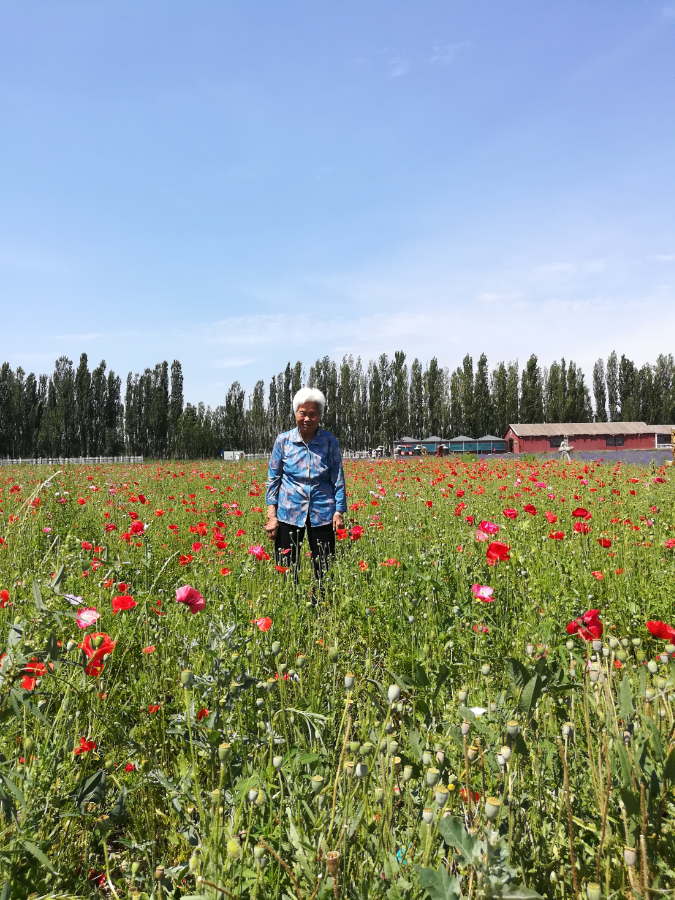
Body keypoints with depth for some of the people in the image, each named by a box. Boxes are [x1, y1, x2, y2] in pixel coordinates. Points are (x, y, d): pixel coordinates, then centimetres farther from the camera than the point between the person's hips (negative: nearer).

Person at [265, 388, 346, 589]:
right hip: (289, 513, 0)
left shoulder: (330, 442, 0)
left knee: (324, 571, 5)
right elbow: (273, 479, 5)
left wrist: (339, 511, -3)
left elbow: (338, 480, 5)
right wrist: (271, 515, -2)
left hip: (322, 514, 0)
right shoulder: (283, 440, 1)